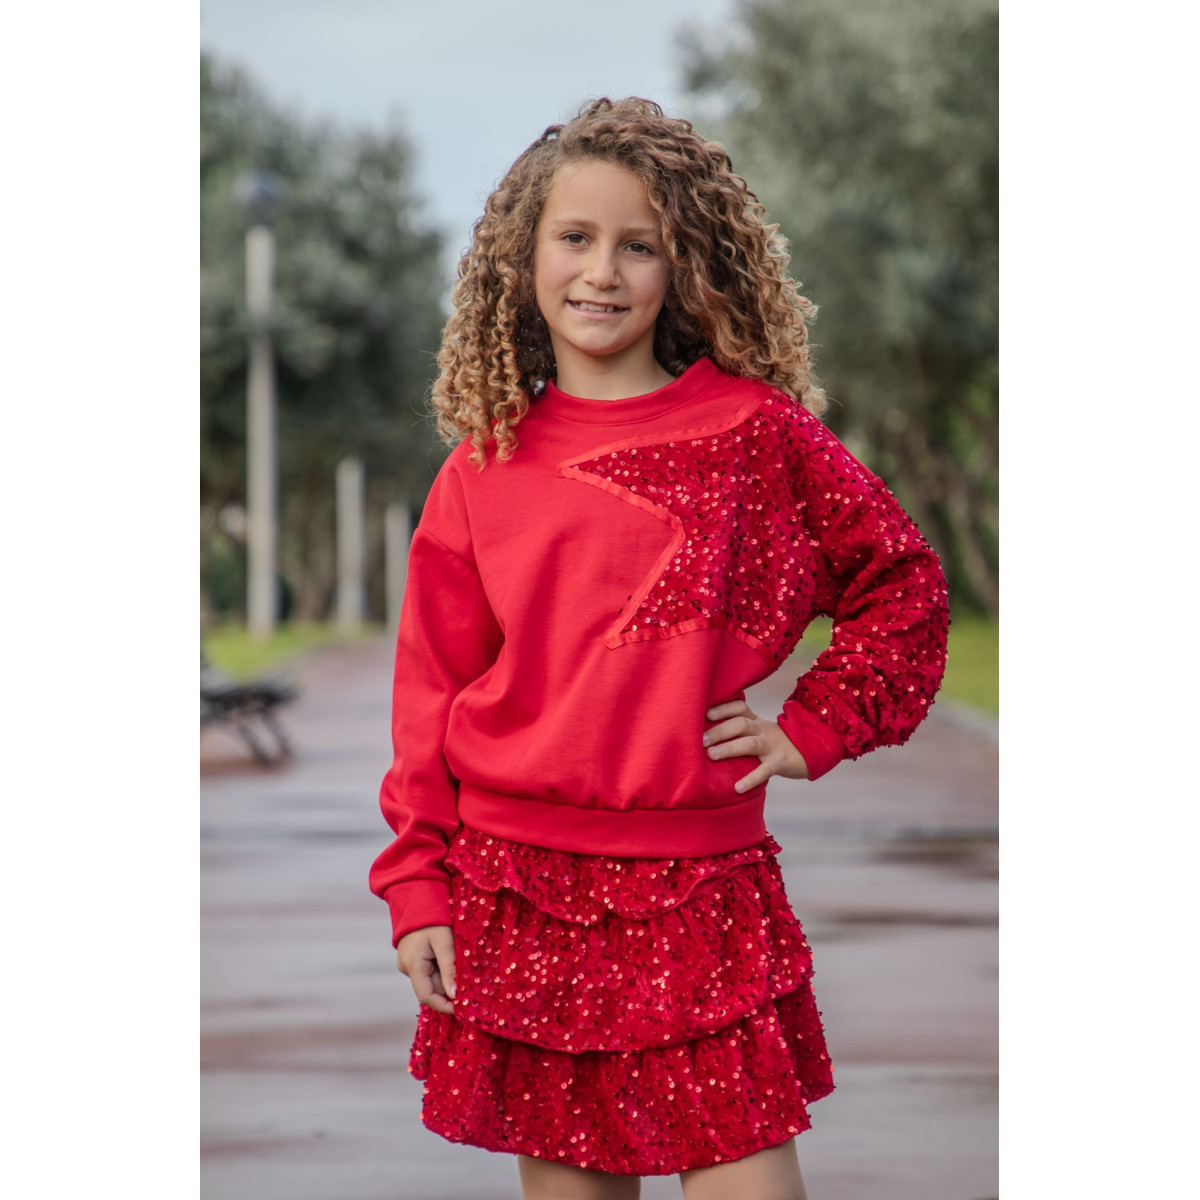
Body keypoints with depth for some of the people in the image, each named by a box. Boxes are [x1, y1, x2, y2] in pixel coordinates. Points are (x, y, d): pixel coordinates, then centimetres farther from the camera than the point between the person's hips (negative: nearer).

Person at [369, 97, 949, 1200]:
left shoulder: (752, 428, 2)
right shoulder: (482, 470, 6)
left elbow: (904, 584, 11)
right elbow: (430, 693, 9)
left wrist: (814, 726, 2)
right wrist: (417, 888, 5)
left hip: (699, 890, -1)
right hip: (518, 891, 2)